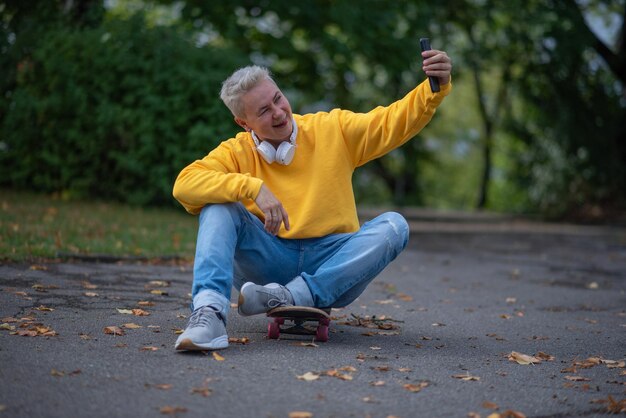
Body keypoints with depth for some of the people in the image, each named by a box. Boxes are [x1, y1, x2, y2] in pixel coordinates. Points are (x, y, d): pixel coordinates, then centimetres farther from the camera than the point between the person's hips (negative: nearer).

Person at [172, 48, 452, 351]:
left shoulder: (333, 129, 5)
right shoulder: (236, 153, 1)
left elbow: (396, 121, 1)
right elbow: (185, 184, -15)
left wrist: (437, 88, -17)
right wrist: (252, 187, -28)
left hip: (331, 265, 1)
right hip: (268, 266, -1)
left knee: (393, 226, -22)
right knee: (220, 204, -19)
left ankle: (295, 296, -31)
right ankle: (209, 312, -38)